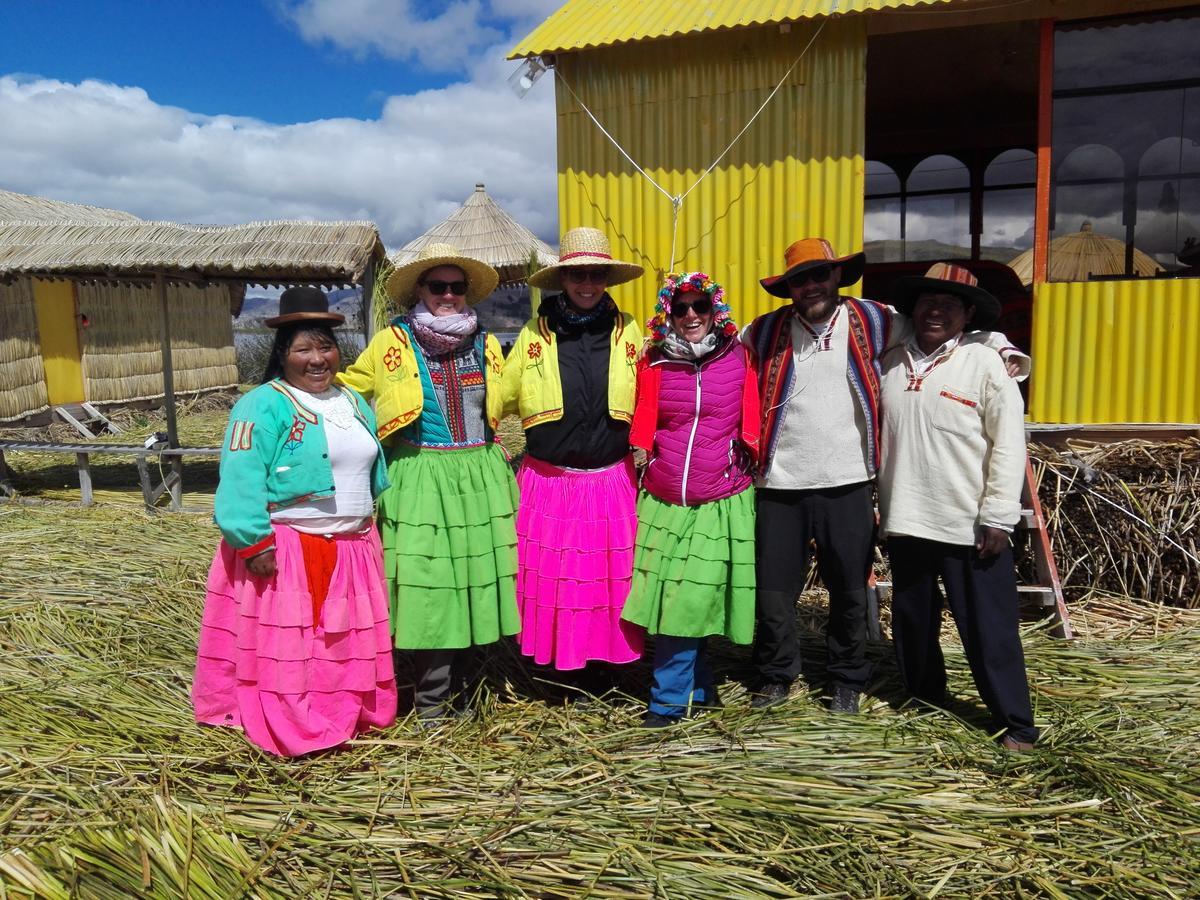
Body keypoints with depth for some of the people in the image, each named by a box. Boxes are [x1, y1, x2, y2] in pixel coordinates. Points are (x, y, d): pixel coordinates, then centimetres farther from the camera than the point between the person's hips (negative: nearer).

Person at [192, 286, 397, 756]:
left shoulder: (354, 403, 13)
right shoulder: (263, 406, -11)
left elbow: (375, 473, 20)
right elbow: (241, 481, -19)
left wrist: (377, 526, 19)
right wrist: (253, 543, -24)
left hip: (352, 550, 7)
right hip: (285, 551, -7)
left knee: (348, 645, 15)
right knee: (284, 649, 1)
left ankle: (348, 716, 31)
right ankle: (288, 733, 13)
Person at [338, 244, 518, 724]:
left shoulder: (485, 345, 12)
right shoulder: (391, 343, 1)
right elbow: (346, 392, 9)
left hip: (479, 477, 4)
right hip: (421, 480, -4)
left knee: (473, 581, 8)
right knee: (428, 586, -6)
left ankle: (458, 695, 23)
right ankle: (432, 706, 7)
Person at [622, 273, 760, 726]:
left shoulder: (739, 358, 0)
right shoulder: (654, 363, 4)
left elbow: (752, 426, 6)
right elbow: (642, 430, 10)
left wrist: (751, 467, 5)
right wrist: (642, 460, 7)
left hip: (721, 504, -2)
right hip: (663, 502, 3)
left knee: (689, 602, -5)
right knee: (669, 601, 7)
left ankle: (668, 700, 10)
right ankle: (700, 690, 27)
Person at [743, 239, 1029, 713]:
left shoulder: (872, 322, 0)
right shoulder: (765, 332, 2)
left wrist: (1002, 347, -7)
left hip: (847, 484, 0)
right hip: (780, 485, 1)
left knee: (849, 592, 12)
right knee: (773, 589, 9)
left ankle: (848, 680, 33)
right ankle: (776, 676, 30)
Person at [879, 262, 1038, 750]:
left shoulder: (985, 364, -5)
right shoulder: (891, 364, 6)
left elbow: (1008, 444, -7)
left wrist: (998, 518, -11)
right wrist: (881, 508, 9)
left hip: (970, 528, -4)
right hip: (905, 524, 5)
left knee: (989, 630, 3)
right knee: (912, 623, 17)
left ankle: (1015, 724, 20)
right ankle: (923, 705, 37)